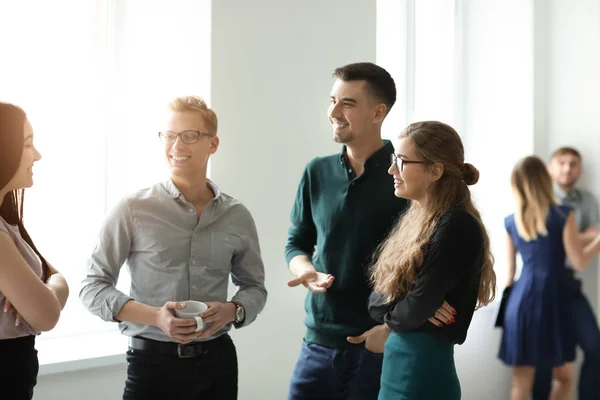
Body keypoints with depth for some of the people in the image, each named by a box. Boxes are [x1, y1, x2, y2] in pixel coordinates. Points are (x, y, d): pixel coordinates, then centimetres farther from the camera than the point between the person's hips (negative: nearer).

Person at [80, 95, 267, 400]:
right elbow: (92, 287, -4)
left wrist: (232, 311, -9)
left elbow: (254, 286, 13)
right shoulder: (133, 210, -6)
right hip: (152, 363, -3)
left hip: (218, 361, 3)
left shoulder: (237, 216, 2)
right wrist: (155, 316, -18)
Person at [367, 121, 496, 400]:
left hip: (425, 367, -8)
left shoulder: (457, 227, -17)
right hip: (396, 361, 8)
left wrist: (389, 317, -2)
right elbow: (376, 297, 5)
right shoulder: (414, 219, 9)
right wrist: (398, 312, -14)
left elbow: (414, 310, -21)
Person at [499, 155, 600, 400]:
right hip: (553, 299, -3)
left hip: (521, 299, 3)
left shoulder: (511, 222, 6)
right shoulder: (563, 215, -6)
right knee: (563, 378, 15)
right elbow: (579, 262, -5)